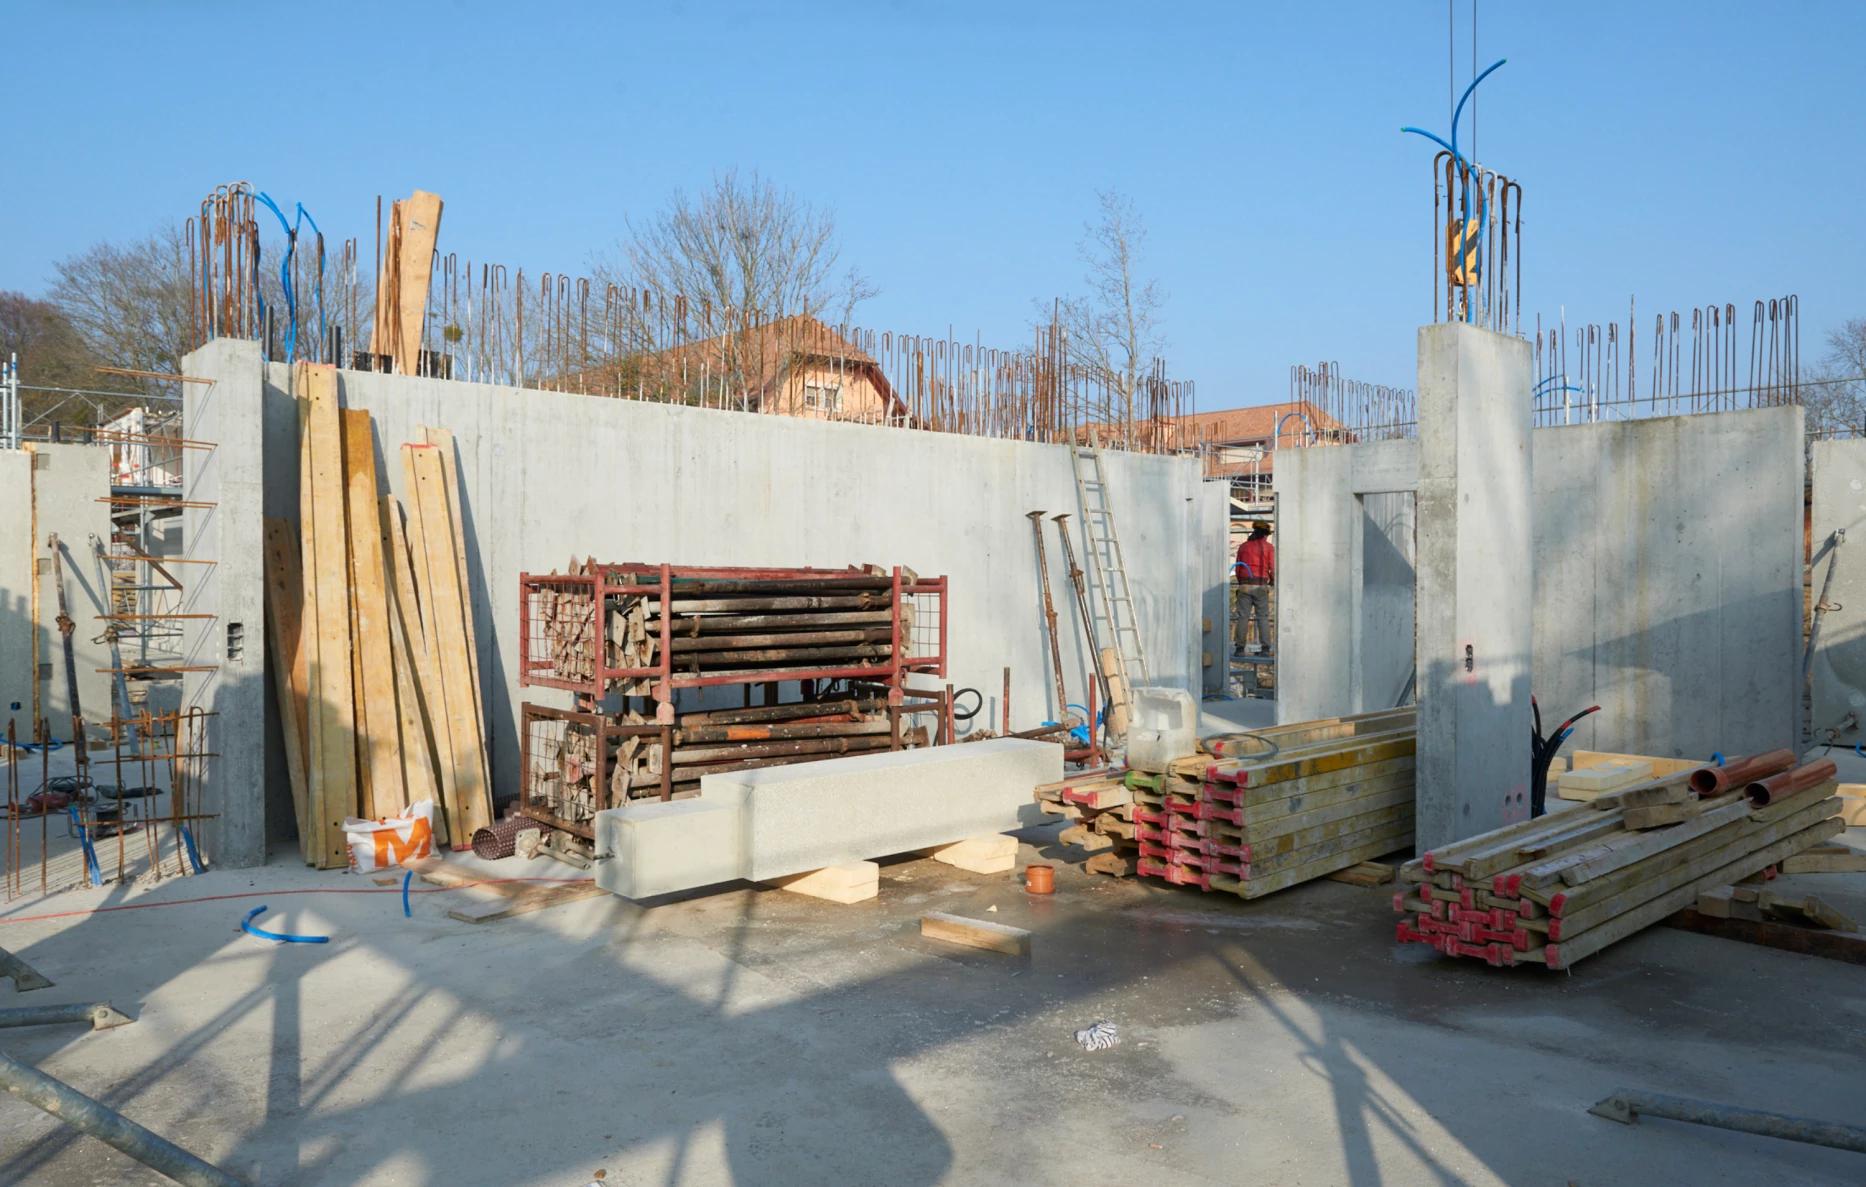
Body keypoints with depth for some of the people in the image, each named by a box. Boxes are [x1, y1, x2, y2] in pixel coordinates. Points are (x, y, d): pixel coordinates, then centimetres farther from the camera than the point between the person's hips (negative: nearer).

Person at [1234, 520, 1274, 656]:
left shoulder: (1243, 546, 10)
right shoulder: (1269, 547, 2)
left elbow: (1237, 568, 11)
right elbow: (1273, 568, -2)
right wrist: (1273, 582, 16)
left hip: (1244, 585, 2)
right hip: (1261, 585, -2)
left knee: (1242, 616, 2)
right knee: (1263, 617, 2)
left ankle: (1240, 647, -3)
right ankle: (1266, 648, -3)